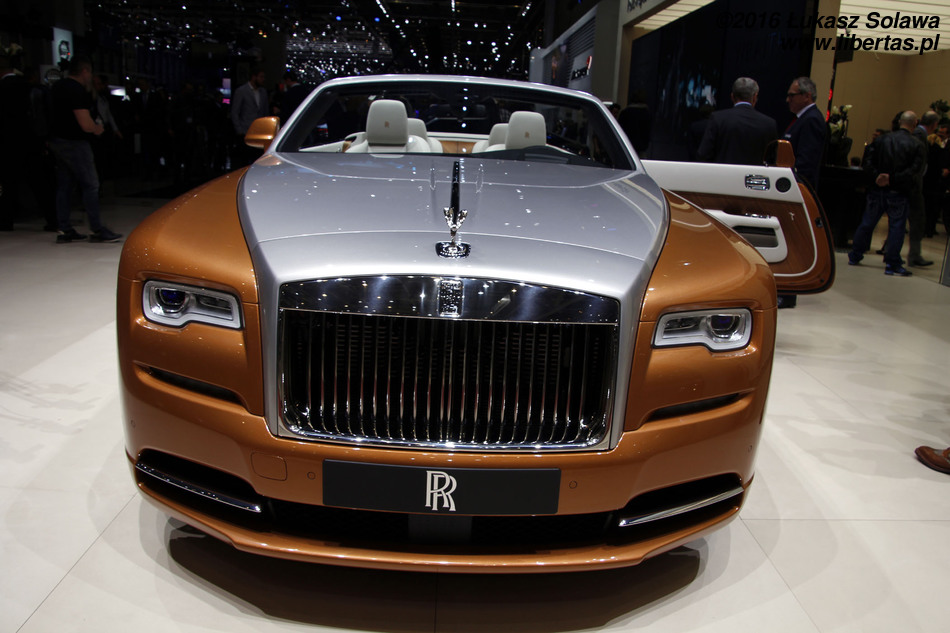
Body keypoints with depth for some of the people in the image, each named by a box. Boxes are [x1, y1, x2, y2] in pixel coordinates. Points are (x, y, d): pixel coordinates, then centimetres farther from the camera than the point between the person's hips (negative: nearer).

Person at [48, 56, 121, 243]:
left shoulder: (58, 87, 12)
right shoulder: (78, 91, -16)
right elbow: (86, 125, -22)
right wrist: (98, 128, 0)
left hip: (57, 141, 9)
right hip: (74, 143, -9)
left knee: (63, 186, 10)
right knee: (90, 185, -4)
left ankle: (64, 230, 13)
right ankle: (97, 230, -3)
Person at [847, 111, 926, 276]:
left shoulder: (882, 139, 4)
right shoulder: (918, 146, -5)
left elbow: (868, 159, -4)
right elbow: (914, 170, -15)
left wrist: (876, 176, -11)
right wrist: (892, 179, -15)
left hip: (877, 190, 3)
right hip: (898, 194, -3)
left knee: (867, 224, 12)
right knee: (896, 227, 2)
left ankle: (854, 257, 20)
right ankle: (892, 264, 2)